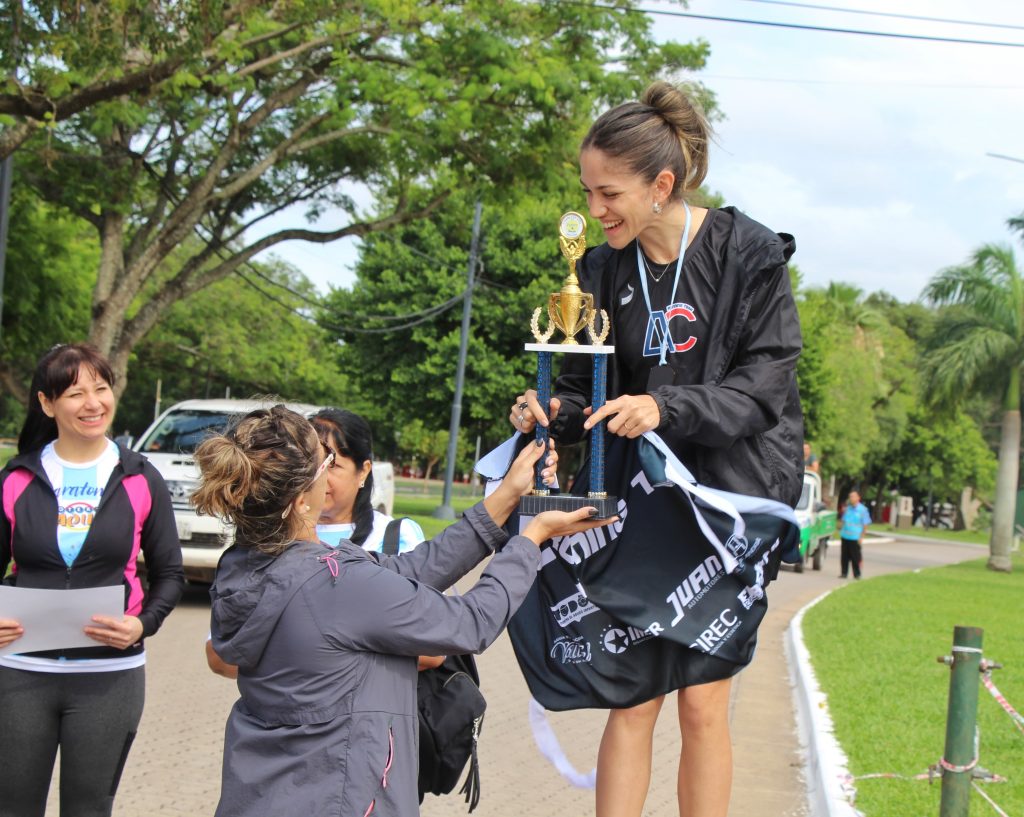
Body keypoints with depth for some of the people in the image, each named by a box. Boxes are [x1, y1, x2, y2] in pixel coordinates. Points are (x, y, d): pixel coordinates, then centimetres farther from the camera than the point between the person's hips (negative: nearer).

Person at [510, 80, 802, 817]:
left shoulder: (750, 255, -9)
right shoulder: (606, 270, 4)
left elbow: (764, 385, -13)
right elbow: (587, 389, 9)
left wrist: (667, 408, -28)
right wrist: (554, 413, -14)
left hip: (729, 495, -3)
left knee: (703, 703, 0)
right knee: (632, 698, 2)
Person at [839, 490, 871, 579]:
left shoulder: (863, 510, -5)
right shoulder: (847, 508, 9)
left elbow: (865, 524, -5)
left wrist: (861, 537, -9)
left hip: (855, 538, -5)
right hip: (845, 536, 5)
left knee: (855, 557, 0)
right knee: (844, 556, 7)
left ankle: (857, 574, 10)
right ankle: (844, 573, 16)